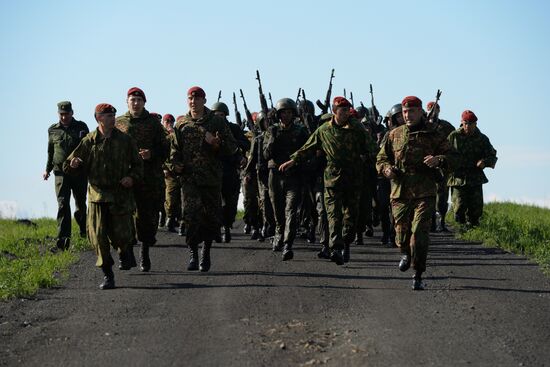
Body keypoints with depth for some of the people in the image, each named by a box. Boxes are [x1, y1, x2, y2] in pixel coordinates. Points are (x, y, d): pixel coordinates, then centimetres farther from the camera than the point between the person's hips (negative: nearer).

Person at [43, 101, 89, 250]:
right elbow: (50, 152, 19)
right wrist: (48, 169, 13)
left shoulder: (81, 127, 5)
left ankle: (84, 231, 31)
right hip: (61, 172, 0)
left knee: (80, 204, 10)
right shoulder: (53, 130, 10)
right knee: (63, 203, -13)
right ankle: (63, 237, -21)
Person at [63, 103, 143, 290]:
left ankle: (126, 253, 31)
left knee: (121, 235, -6)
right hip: (97, 194, 0)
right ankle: (107, 275, 8)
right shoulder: (89, 141, 3)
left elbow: (137, 165, 12)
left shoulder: (125, 141, 4)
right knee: (99, 236, -4)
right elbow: (68, 166, 7)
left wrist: (132, 177, -7)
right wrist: (73, 164, -16)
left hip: (121, 194, 0)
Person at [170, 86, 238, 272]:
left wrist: (217, 144, -14)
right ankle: (193, 253, -4)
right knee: (191, 214, -14)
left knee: (212, 218, 4)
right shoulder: (181, 124, 11)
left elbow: (232, 147, 5)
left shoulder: (217, 122, 5)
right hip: (189, 177, 0)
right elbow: (175, 148, 21)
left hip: (212, 178, 0)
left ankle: (206, 251, 24)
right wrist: (176, 163, 1)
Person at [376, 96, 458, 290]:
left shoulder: (433, 135, 5)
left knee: (420, 234, -12)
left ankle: (418, 276, -4)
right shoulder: (394, 135, 11)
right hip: (400, 193, 2)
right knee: (402, 233, 7)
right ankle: (406, 254, 43)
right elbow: (381, 158, 17)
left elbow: (452, 156, 6)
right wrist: (386, 168, -7)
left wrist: (438, 160, -16)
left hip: (425, 194, -2)